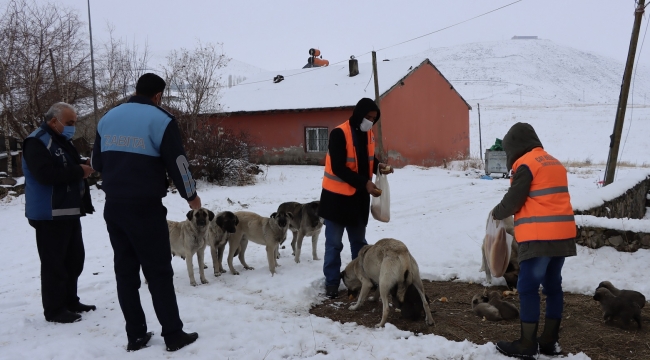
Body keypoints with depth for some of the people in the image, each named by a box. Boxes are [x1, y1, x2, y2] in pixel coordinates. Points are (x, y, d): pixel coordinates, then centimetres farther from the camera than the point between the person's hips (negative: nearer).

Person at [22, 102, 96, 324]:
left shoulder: (62, 141, 19)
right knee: (54, 263, -4)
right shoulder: (37, 142, -13)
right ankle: (54, 309, 5)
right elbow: (46, 173, -27)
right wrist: (78, 171, -19)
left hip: (69, 212, 10)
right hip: (49, 215, -10)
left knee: (74, 259, 15)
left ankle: (70, 301, 26)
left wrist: (83, 167, 3)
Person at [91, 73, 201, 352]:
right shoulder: (160, 119, -7)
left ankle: (135, 336, 14)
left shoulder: (108, 118, 11)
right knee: (159, 271, 0)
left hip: (113, 206, 6)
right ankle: (173, 335, 5)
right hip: (145, 206, -5)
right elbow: (177, 162, -9)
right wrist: (190, 195, 6)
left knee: (125, 270, 10)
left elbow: (97, 162, 16)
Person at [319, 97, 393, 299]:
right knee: (334, 243, 2)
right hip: (337, 197, -7)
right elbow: (338, 168, -22)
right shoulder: (339, 134, -18)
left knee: (359, 241, 16)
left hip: (359, 197, 7)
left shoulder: (368, 134, 5)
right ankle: (332, 282, 11)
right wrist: (364, 183, -25)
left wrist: (378, 167, -5)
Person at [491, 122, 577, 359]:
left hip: (539, 237, -9)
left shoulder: (526, 164, -9)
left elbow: (512, 201, -9)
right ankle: (550, 341, 19)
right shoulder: (554, 162, 18)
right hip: (562, 235, 9)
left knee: (528, 289, -3)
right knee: (553, 286, 13)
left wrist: (496, 213, 10)